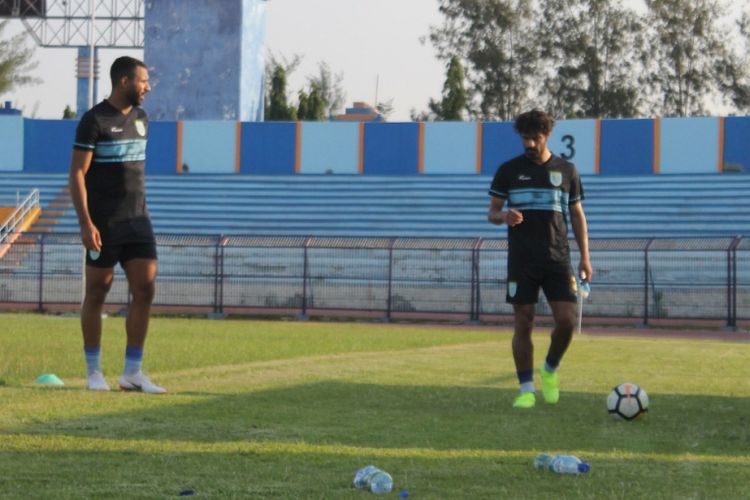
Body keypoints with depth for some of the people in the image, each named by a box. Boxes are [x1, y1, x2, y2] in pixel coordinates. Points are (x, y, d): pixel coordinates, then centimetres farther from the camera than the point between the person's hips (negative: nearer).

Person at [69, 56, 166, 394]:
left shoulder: (141, 119, 13)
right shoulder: (94, 120, -9)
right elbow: (77, 174, -12)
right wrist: (85, 223, -20)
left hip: (137, 220, 6)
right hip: (103, 225, -6)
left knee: (145, 290, -1)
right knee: (96, 294, 3)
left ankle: (132, 372, 5)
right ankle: (93, 372, 13)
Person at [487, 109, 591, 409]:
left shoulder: (566, 170, 9)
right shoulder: (509, 170, 5)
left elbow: (577, 215, 14)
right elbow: (492, 212, 7)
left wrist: (585, 257, 5)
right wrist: (503, 216, -18)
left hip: (557, 260, 1)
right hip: (521, 261, -1)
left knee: (566, 320, -9)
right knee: (523, 325, -4)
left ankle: (550, 371, 17)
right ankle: (526, 389, 5)